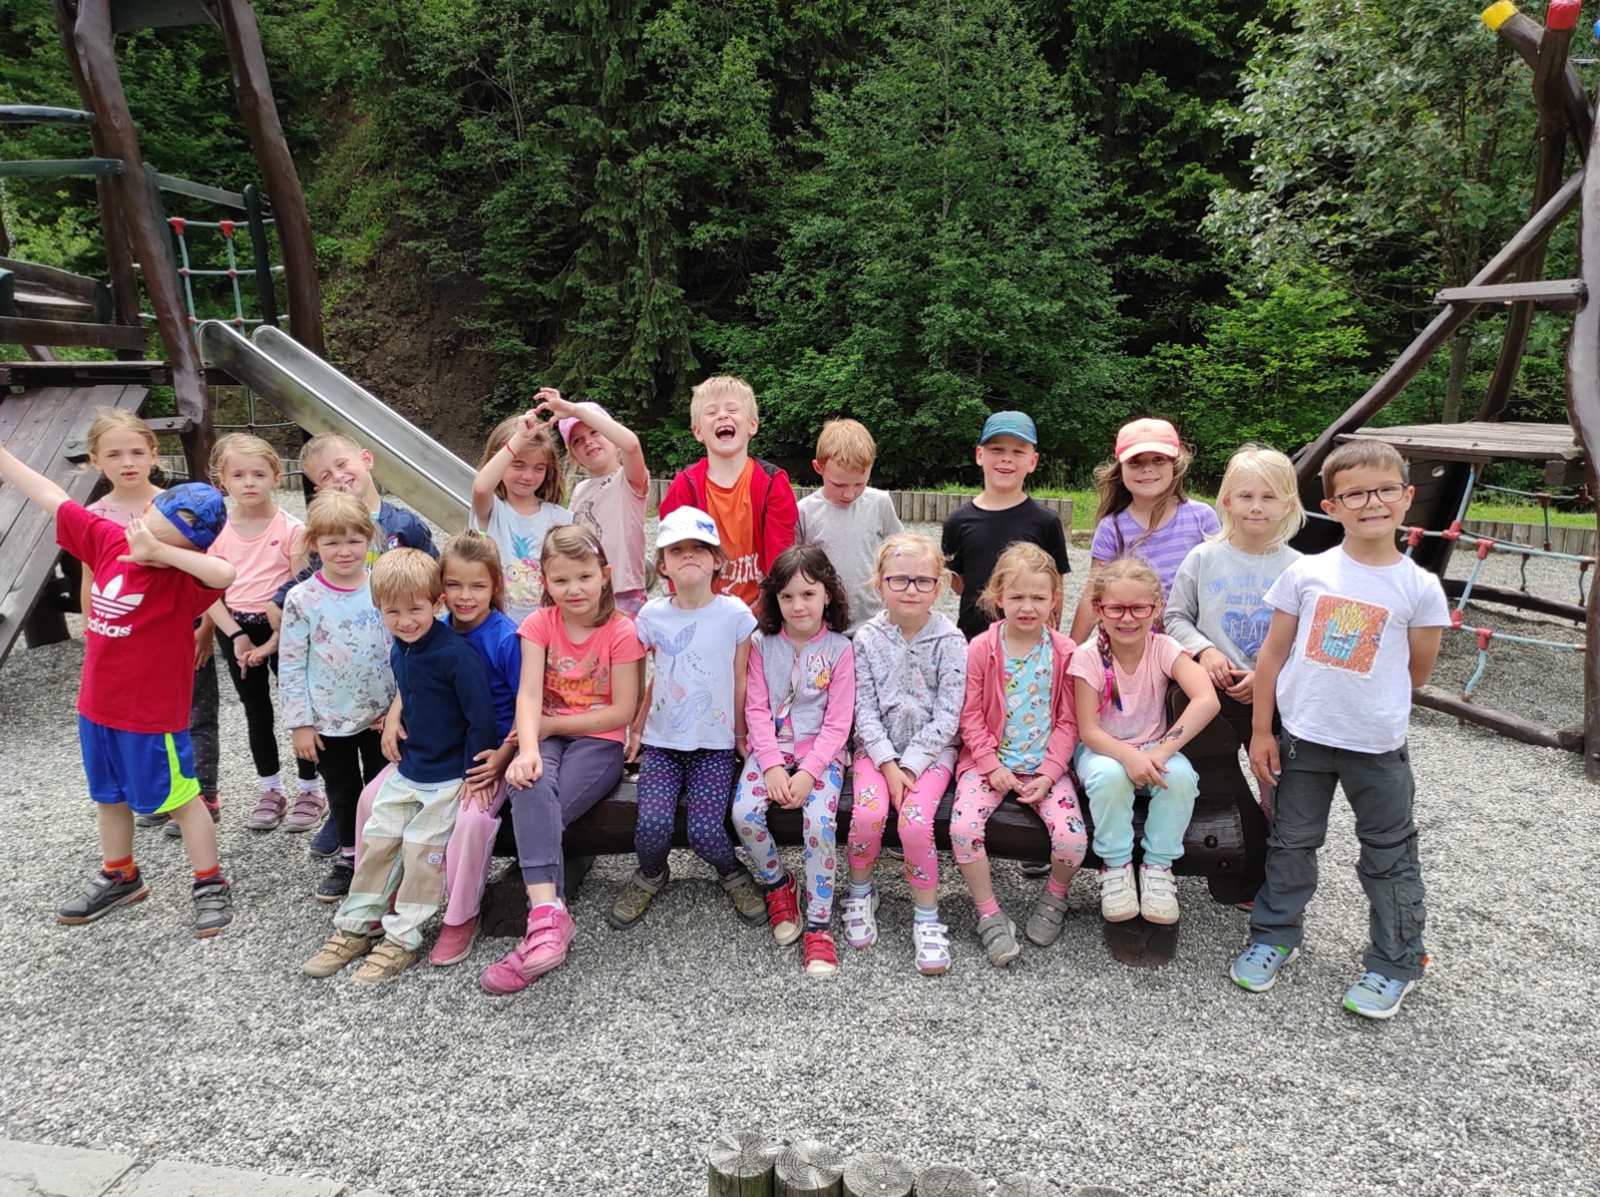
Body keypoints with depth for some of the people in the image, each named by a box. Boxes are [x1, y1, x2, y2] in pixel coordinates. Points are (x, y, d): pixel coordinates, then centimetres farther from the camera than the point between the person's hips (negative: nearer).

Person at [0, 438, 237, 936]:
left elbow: (225, 573, -47)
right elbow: (51, 497, 8)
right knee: (108, 796, 23)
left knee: (179, 799, 7)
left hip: (152, 714, -7)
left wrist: (160, 551, -41)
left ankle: (210, 885, 23)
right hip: (97, 705, 7)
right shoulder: (108, 539, -5)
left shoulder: (183, 578, -23)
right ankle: (119, 876, 43)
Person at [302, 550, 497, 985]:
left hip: (450, 776, -8)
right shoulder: (398, 652, 2)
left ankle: (402, 940, 11)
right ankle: (354, 928, 25)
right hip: (408, 769, 8)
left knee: (421, 847, -4)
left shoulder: (456, 654, -23)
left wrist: (471, 776, -17)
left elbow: (482, 717, -21)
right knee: (376, 838, 10)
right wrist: (402, 743, 16)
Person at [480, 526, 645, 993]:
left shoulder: (622, 631, -5)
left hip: (599, 743, -2)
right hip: (548, 737, 2)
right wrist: (528, 748, -28)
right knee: (532, 788, -33)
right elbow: (529, 695, -9)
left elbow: (621, 712, -9)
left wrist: (550, 724, -10)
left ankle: (544, 920, -26)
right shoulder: (540, 623, 3)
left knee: (536, 808, -28)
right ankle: (548, 911, -42)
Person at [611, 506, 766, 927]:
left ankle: (733, 874, 17)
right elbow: (657, 679, 11)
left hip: (714, 745, -2)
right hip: (661, 742, 2)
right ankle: (650, 876, 16)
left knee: (705, 831, -18)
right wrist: (636, 729, 6)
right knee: (652, 824, -19)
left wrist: (741, 737, 5)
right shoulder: (652, 615, 2)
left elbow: (741, 683, 1)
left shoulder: (735, 615, -5)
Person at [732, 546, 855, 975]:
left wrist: (808, 772, -17)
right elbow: (756, 709, -1)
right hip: (770, 748, 2)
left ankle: (819, 925, -8)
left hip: (820, 751, -2)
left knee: (820, 822, -26)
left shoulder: (839, 649, -4)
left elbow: (838, 722, -6)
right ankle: (778, 884, 8)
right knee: (744, 812, -22)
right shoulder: (762, 645, 2)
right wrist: (772, 765, -14)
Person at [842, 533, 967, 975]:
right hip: (878, 747, 1)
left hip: (932, 748, -1)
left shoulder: (950, 639, -6)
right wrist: (887, 763, -14)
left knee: (915, 820, -24)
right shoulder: (868, 638, -2)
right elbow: (865, 708, -4)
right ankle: (860, 893, 7)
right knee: (867, 813, -23)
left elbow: (948, 715, -9)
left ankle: (927, 916, -2)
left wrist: (910, 764, -15)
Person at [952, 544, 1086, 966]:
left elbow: (1068, 722, 0)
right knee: (963, 827, -25)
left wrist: (1048, 774, -9)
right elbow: (971, 716, -2)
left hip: (1045, 764, 1)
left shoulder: (1064, 653, -1)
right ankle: (989, 915, -1)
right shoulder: (981, 649, -4)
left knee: (1072, 837, -21)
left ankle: (1055, 896, 16)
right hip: (989, 760, 0)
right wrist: (992, 766, -12)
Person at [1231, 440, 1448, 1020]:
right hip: (1302, 737, 1)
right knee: (1291, 841, 16)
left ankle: (1396, 962, 30)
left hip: (1378, 745, -1)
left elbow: (1418, 669, 4)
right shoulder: (1306, 573, -5)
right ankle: (1275, 936, 34)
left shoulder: (1418, 586, -8)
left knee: (1389, 854, 11)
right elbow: (1273, 653, -1)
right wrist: (1261, 731, -1)